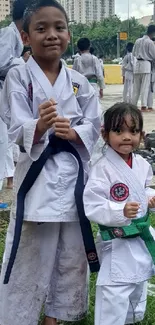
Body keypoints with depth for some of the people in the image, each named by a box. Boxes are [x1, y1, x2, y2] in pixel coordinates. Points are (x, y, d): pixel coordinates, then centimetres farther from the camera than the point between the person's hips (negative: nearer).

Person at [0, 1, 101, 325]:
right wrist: (40, 125, -33)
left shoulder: (79, 82, 5)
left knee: (70, 257, 16)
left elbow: (93, 126, 5)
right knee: (28, 260, 3)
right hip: (37, 175, -4)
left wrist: (72, 132, -16)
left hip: (73, 175, 5)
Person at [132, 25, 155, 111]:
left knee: (136, 86, 11)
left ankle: (134, 104, 13)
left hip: (138, 64, 6)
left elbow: (133, 53, 16)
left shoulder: (138, 41, 8)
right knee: (145, 86, -5)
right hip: (146, 64, -6)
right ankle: (143, 106, -8)